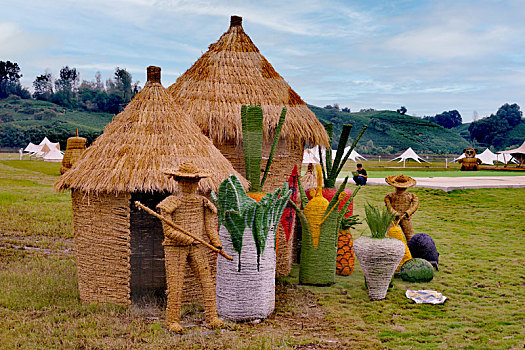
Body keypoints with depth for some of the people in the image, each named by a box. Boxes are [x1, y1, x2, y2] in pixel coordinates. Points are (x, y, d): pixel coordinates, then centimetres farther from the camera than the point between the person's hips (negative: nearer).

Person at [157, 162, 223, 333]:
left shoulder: (203, 203, 8)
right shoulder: (170, 203, -5)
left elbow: (210, 226, 11)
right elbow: (168, 230, -11)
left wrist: (217, 244, -2)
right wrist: (188, 239, -19)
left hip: (197, 248, 4)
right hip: (175, 248, -4)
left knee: (207, 282, 0)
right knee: (175, 285, -3)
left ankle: (212, 318, 6)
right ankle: (172, 321, 6)